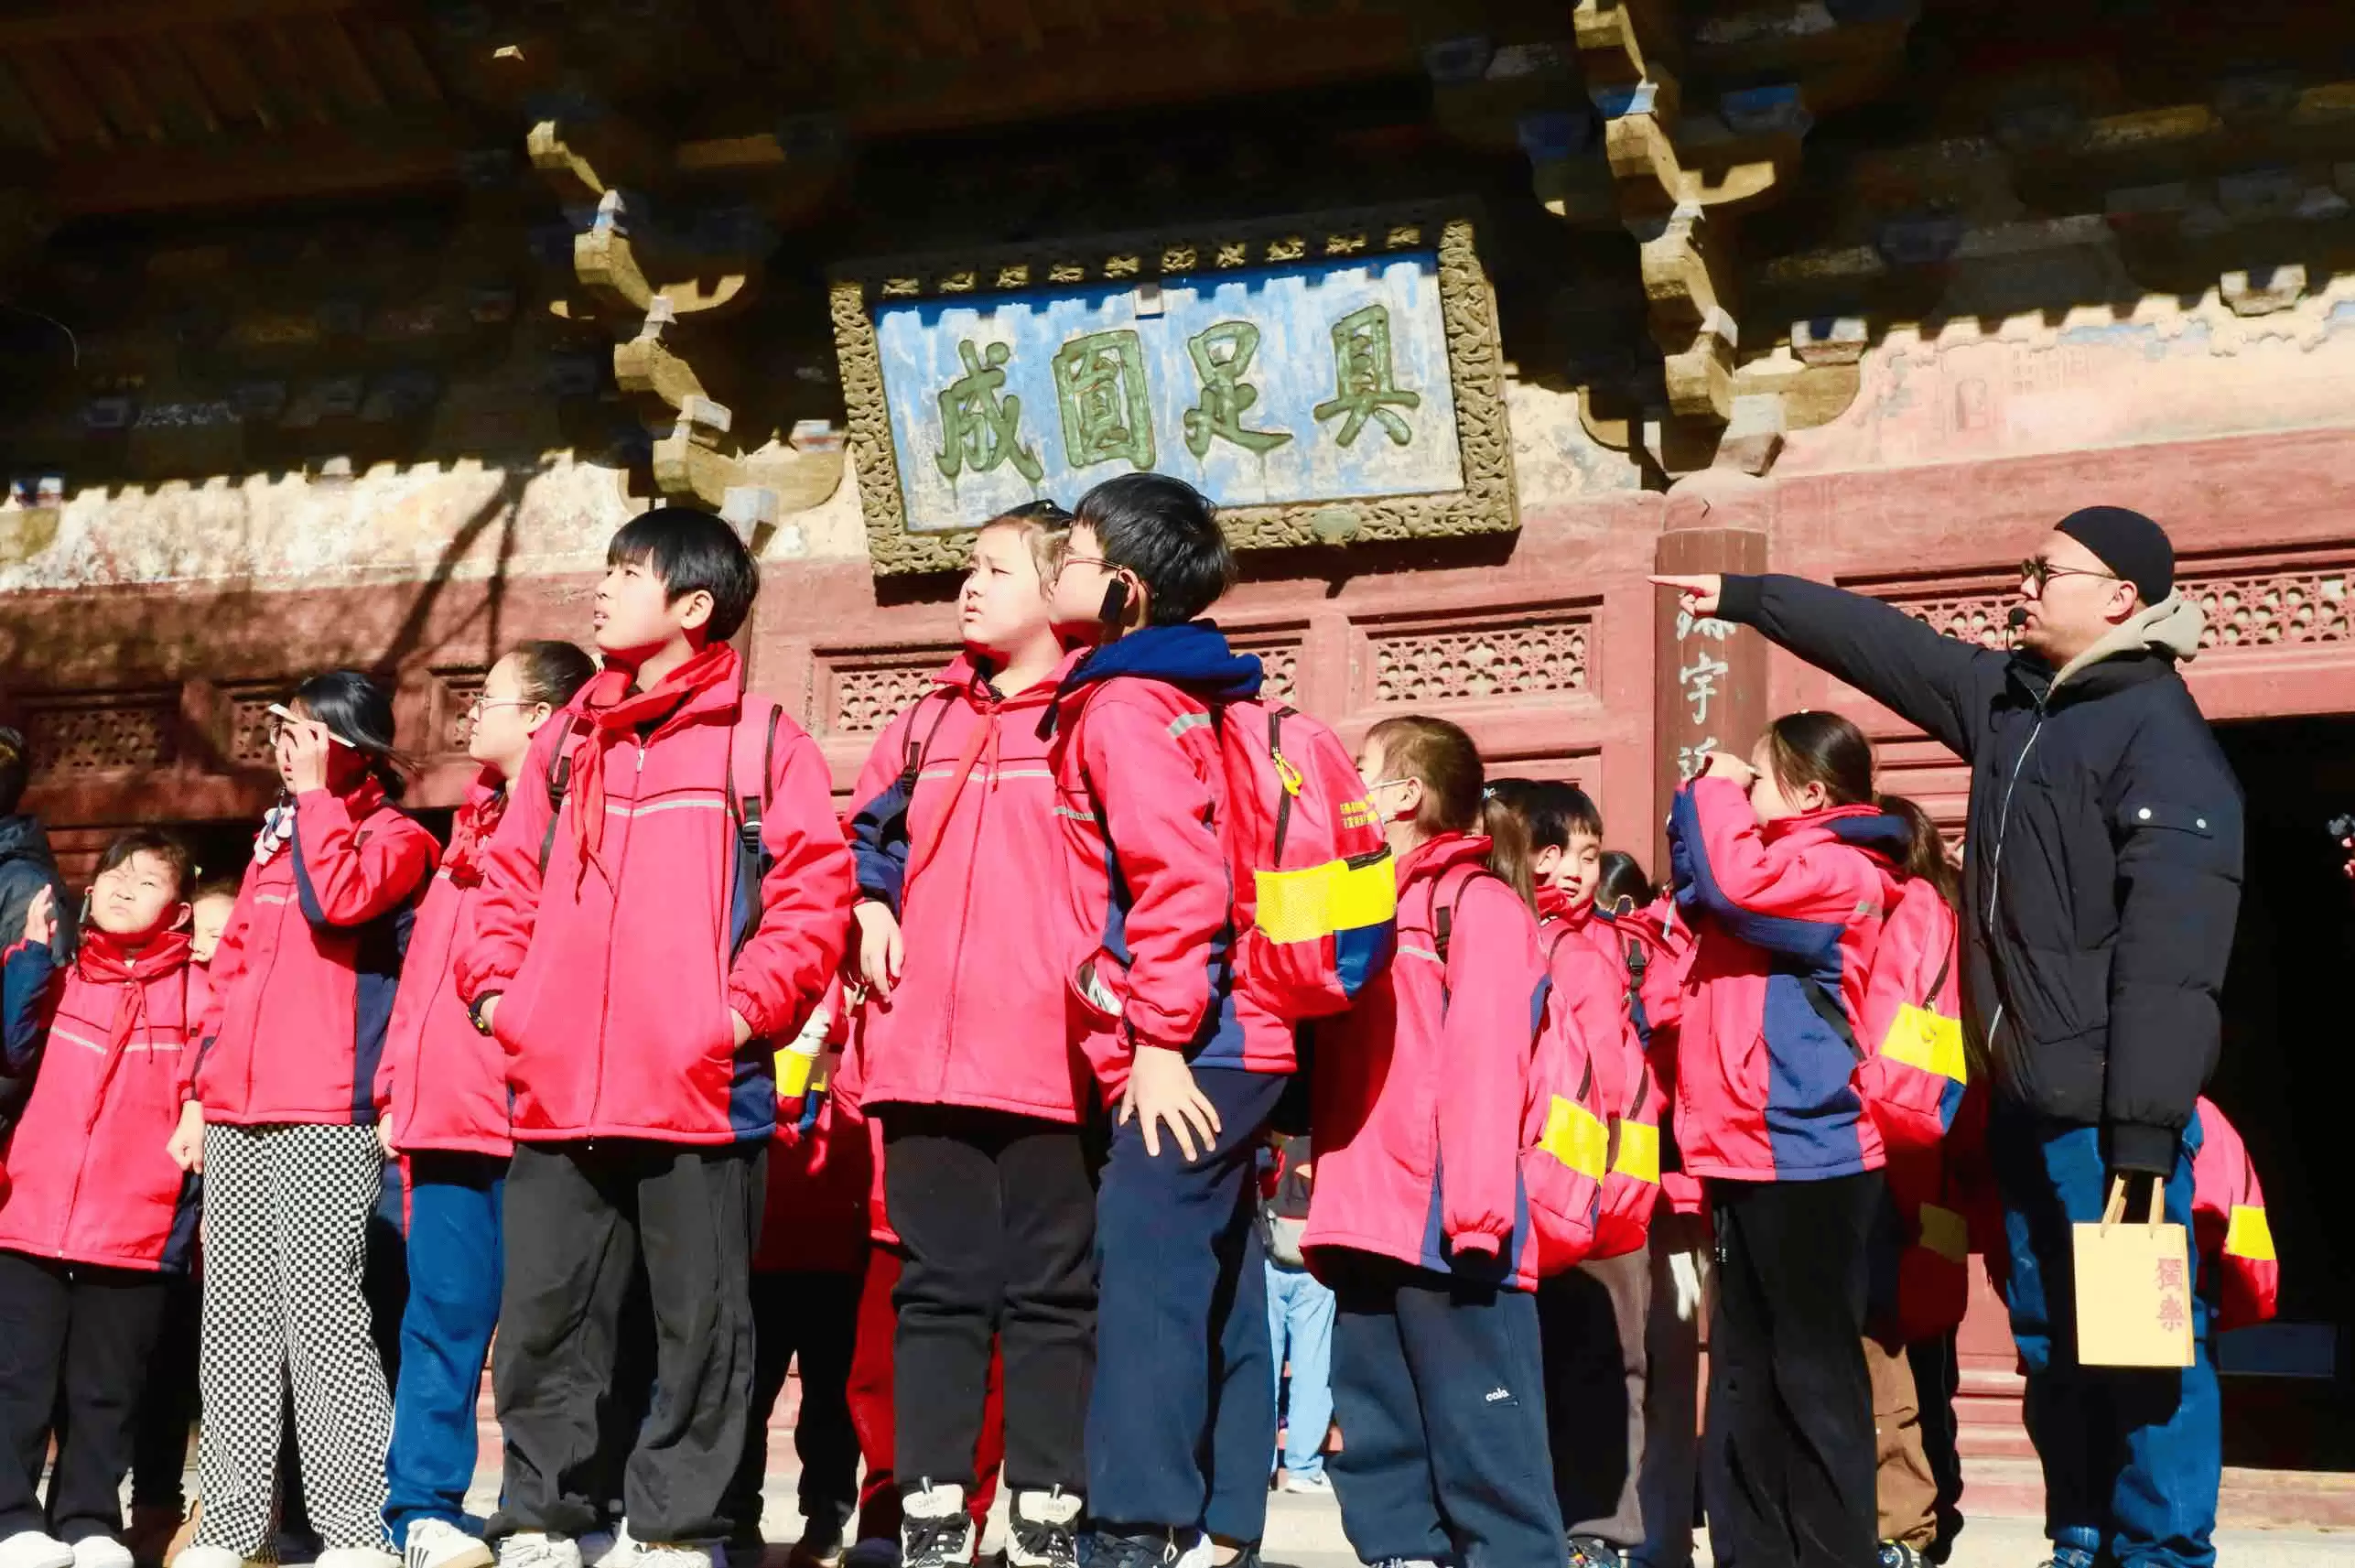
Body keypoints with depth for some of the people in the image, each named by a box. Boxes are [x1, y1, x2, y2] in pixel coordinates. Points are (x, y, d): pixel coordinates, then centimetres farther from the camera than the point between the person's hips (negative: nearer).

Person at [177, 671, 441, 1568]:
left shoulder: (396, 838, 0)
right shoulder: (275, 837, 21)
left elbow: (336, 901, -21)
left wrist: (316, 792, -10)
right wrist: (201, 1094, 16)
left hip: (326, 1120, -7)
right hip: (237, 1121, 7)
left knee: (321, 1311, -11)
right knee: (233, 1322, 8)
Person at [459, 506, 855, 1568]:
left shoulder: (764, 741, 0)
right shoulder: (565, 743, 16)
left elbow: (814, 893, -5)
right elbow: (510, 883, 19)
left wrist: (747, 1008, -13)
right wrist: (497, 989, 5)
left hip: (702, 1094, -5)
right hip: (557, 1094, 5)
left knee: (701, 1327, 3)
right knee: (541, 1321, 7)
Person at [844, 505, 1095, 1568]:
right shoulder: (928, 721, 17)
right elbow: (871, 832, 27)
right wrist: (871, 911, 9)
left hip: (1051, 1059, -5)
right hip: (923, 1052, 5)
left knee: (1051, 1293, 2)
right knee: (939, 1287, 8)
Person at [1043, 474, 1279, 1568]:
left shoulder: (1122, 705, -10)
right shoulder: (1183, 696, 18)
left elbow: (1177, 878, -20)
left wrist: (1157, 1035, -19)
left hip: (1181, 1053, -10)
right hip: (1228, 1042, 10)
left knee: (1144, 1282, -10)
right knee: (1214, 1291, 10)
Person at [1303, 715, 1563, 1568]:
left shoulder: (1479, 904, -2)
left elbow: (1484, 1064, -13)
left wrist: (1476, 1207, -21)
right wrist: (1328, 1195, 13)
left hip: (1450, 1233, -8)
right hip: (1368, 1224, 8)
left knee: (1482, 1437, -7)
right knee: (1379, 1441, 10)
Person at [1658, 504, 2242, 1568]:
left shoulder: (2160, 731, -13)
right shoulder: (2008, 700, 13)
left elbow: (2172, 948, -20)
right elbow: (1879, 642, 28)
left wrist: (2146, 1128, -25)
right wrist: (1743, 598, 32)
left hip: (2109, 1113, -9)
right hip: (2023, 1102, 9)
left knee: (2137, 1337, -4)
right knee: (2050, 1340, 14)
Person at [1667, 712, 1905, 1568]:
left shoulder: (1839, 870, -12)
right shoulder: (1783, 862, 17)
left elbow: (1733, 884, -27)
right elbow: (1698, 890, 23)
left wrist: (1721, 790, -11)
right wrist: (1700, 796, 10)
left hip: (1804, 1160, -10)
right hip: (1747, 1156, 10)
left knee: (1812, 1371, -5)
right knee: (1747, 1372, 13)